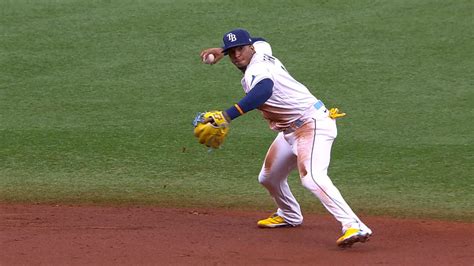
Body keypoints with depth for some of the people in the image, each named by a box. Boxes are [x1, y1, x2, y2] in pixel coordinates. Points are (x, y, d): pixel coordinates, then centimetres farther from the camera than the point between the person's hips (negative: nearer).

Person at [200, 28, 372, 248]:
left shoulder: (256, 70, -21)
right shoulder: (261, 49, 8)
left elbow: (264, 90, -46)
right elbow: (259, 42, 36)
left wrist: (227, 115, -54)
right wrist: (222, 51, 32)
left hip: (312, 125, -11)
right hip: (291, 131, 11)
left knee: (311, 177, -31)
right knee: (269, 178, 22)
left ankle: (354, 227, -42)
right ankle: (289, 215, 48)